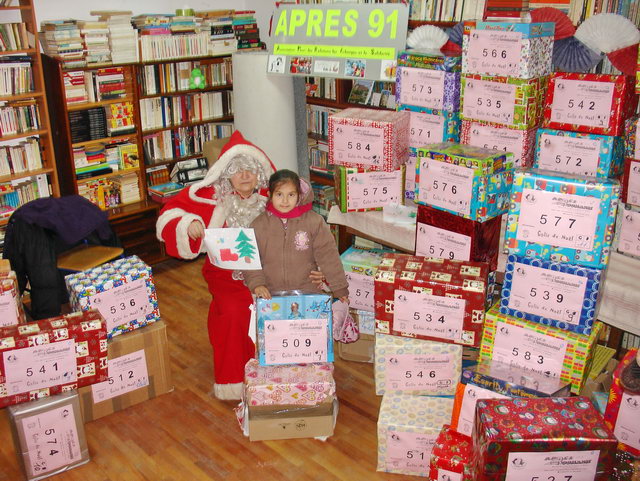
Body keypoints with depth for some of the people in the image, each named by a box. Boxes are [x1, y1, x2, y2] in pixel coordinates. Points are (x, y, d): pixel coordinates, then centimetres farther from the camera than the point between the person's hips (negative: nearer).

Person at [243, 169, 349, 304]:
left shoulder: (314, 221, -2)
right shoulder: (259, 225, 2)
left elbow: (327, 255, 0)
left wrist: (340, 288, 0)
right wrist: (256, 284, -9)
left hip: (308, 291, 0)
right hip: (271, 294, 1)